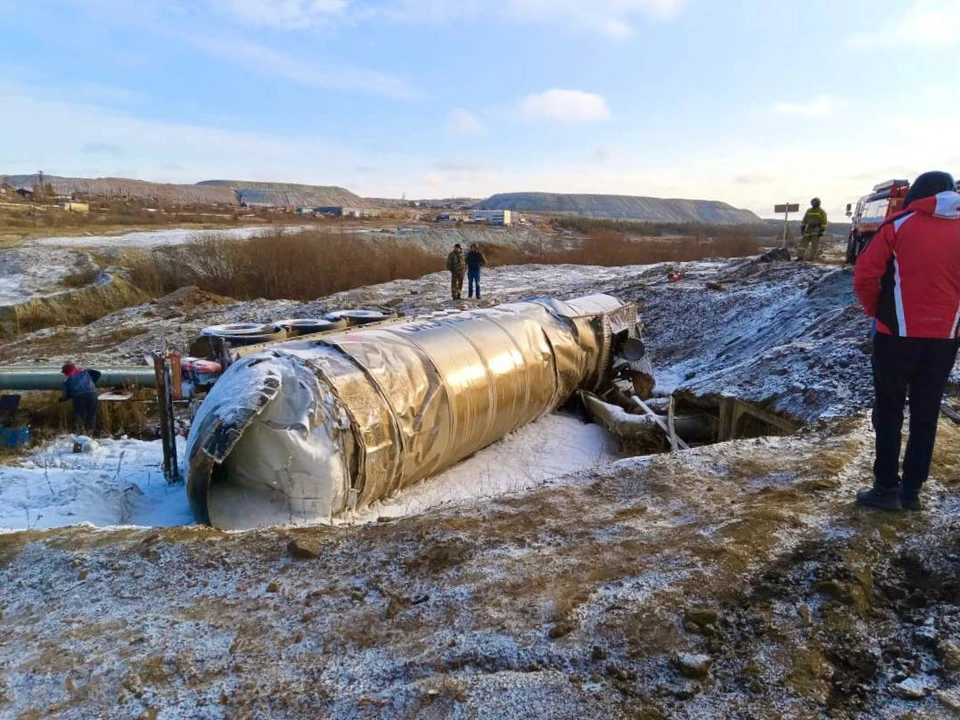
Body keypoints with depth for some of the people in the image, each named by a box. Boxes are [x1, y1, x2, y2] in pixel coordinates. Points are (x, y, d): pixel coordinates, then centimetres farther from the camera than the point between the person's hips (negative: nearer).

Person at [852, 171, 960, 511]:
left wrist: (876, 311, 5)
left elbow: (865, 275, -10)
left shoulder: (900, 225, -4)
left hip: (898, 334, -3)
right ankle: (912, 490, 18)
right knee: (926, 414, 12)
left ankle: (887, 489, 10)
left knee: (889, 412, 7)